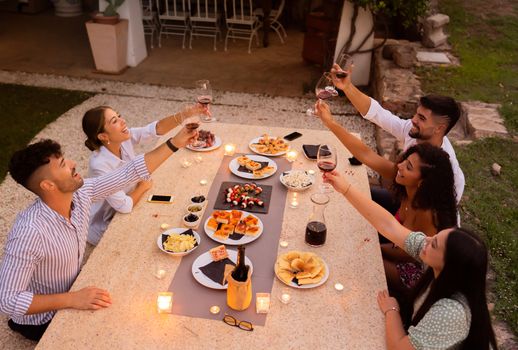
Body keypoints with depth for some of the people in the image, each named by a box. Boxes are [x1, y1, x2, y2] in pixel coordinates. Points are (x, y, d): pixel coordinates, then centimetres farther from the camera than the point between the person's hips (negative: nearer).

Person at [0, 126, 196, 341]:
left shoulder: (80, 193, -17)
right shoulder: (29, 232, -37)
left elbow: (130, 173, -12)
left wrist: (174, 143, -15)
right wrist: (72, 300, -37)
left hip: (71, 294, 6)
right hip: (43, 319, -6)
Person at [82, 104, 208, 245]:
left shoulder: (125, 139, -15)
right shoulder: (100, 165, -34)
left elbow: (155, 130, -23)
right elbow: (124, 206, -30)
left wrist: (188, 113, -36)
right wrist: (143, 186, -13)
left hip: (122, 214, 6)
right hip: (104, 227, -6)